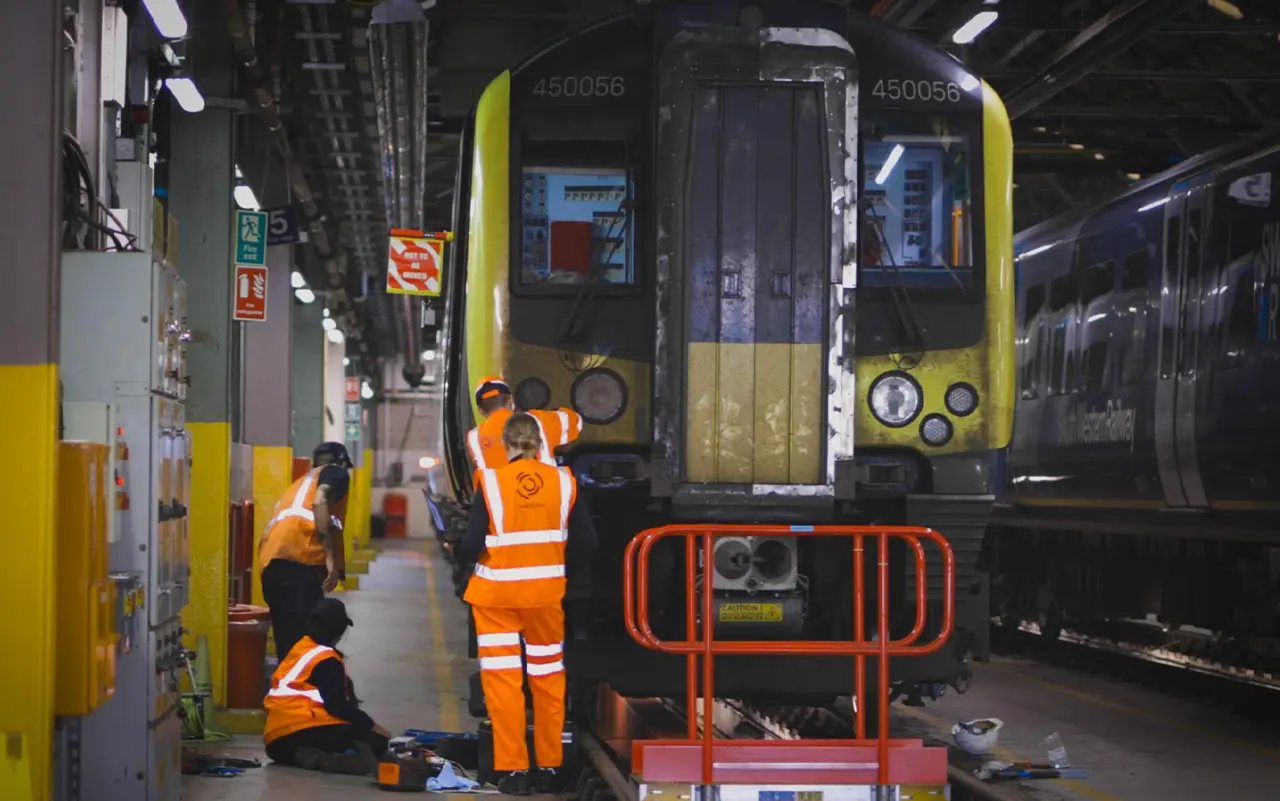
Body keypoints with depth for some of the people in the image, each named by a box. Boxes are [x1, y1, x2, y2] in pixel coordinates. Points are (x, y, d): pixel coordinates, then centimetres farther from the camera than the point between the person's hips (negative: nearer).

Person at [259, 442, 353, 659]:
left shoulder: (299, 483, 37)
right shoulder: (336, 472, 15)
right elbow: (320, 502, -6)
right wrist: (331, 557, -12)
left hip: (271, 563, 8)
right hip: (298, 561, -8)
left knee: (289, 641, 10)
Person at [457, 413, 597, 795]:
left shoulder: (491, 482, -12)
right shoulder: (563, 482, -4)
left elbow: (471, 546, -14)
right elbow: (587, 542, -1)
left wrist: (462, 554, 8)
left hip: (497, 592, -3)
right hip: (546, 591, 3)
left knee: (503, 679, 3)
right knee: (548, 677, 16)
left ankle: (512, 768, 1)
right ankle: (549, 767, 21)